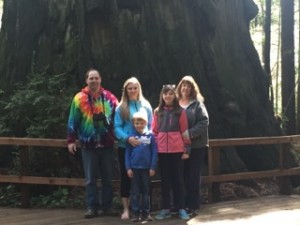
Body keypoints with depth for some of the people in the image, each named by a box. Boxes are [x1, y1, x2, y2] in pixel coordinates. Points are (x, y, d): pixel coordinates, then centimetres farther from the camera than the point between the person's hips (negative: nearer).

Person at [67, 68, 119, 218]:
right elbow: (73, 121, 0)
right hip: (88, 144, -1)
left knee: (107, 177, 9)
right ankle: (92, 207, 10)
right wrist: (71, 140, -2)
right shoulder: (79, 98, -2)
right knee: (90, 178, 4)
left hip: (106, 143, 2)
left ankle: (107, 206, 18)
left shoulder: (109, 97, 3)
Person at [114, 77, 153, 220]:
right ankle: (126, 209, 13)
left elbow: (151, 126, 8)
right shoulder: (121, 107, -1)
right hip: (125, 147, -1)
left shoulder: (146, 105, 5)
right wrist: (128, 138, -21)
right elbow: (117, 127, -6)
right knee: (126, 177, 4)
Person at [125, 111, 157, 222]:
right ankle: (135, 213, 13)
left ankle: (146, 212, 18)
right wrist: (128, 168, -4)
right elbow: (127, 153, 2)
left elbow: (154, 152, -1)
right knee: (135, 191, 6)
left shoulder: (150, 136, -2)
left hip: (146, 168, 0)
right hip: (134, 168, 0)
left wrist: (153, 167, -5)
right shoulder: (131, 137, 0)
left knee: (146, 191, 9)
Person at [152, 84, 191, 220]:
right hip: (162, 151, 2)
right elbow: (154, 132, 8)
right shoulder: (157, 112, 7)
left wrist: (187, 150, -2)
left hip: (177, 150, -2)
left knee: (178, 179, 4)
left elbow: (185, 132, 1)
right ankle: (166, 209, 14)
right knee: (165, 179, 8)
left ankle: (181, 209, 10)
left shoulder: (181, 112, 1)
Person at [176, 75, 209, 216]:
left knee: (193, 175, 2)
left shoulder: (197, 103, -1)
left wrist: (190, 133, -19)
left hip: (196, 145, -3)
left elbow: (204, 121, -10)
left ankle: (192, 205, 9)